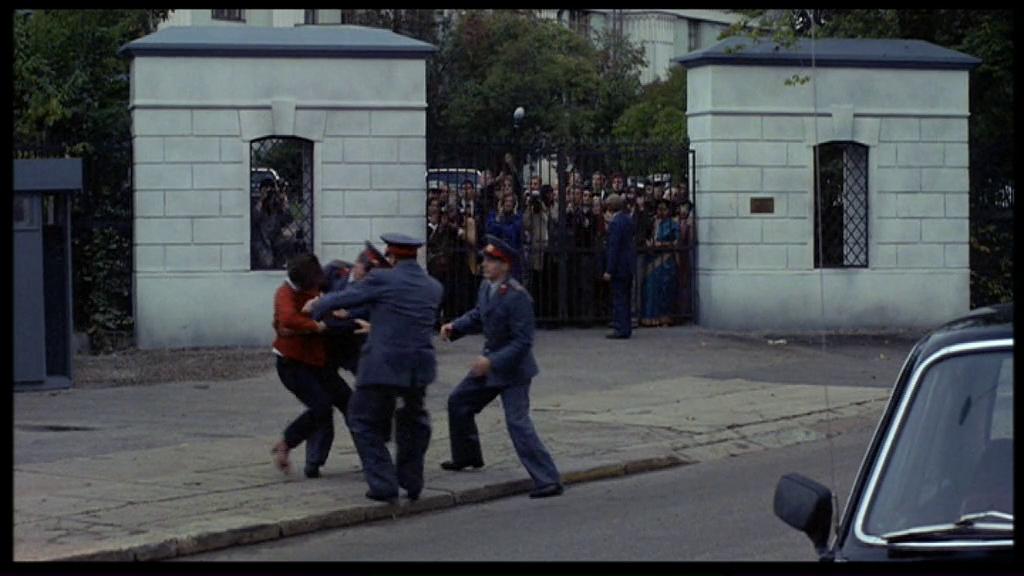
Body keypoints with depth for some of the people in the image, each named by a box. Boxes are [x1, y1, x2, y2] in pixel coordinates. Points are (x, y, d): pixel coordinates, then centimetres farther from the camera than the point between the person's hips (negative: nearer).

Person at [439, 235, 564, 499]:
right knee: (458, 401, 21)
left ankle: (548, 481, -15)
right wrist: (454, 327, 0)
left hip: (513, 368, -9)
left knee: (518, 422, -16)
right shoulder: (486, 287, -1)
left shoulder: (517, 297, -26)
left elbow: (523, 341, -25)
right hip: (490, 361, 9)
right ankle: (467, 456, 42)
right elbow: (477, 316, 18)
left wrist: (492, 362, -29)